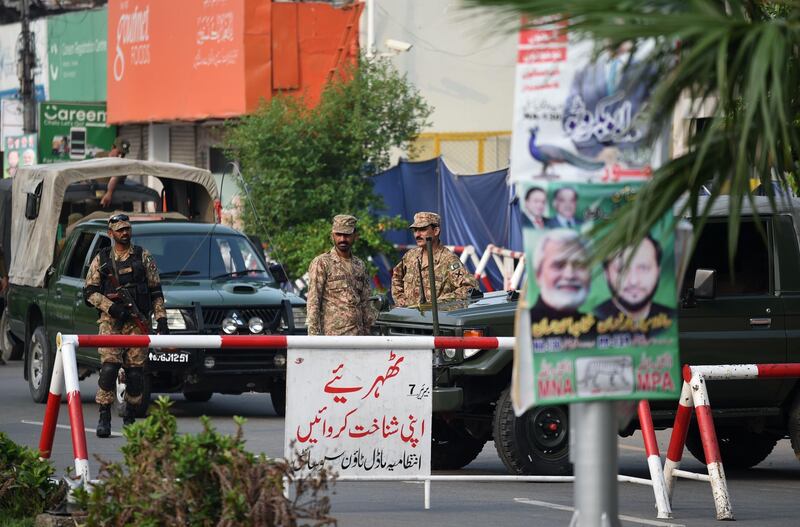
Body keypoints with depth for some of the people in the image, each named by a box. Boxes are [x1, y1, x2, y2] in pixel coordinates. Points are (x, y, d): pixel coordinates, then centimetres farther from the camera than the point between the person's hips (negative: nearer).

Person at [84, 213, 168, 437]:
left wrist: (161, 318, 2)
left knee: (135, 372, -1)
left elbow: (156, 292, 12)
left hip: (137, 322, 1)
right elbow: (89, 292, 4)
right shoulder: (101, 260, 9)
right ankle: (104, 418, -11)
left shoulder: (143, 257, 11)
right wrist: (111, 307, -10)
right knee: (108, 368, -13)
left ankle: (130, 418, 9)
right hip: (110, 322, -1)